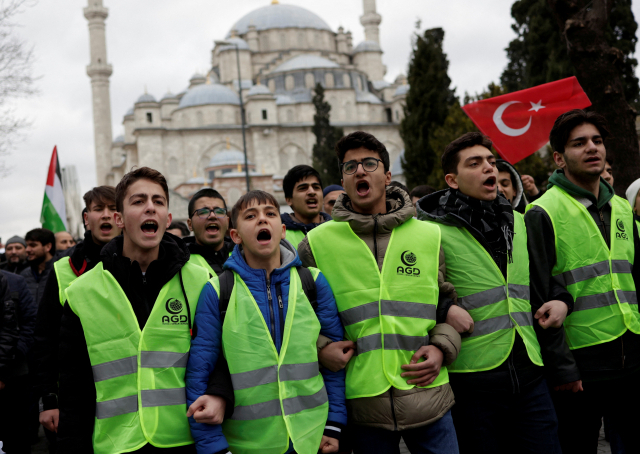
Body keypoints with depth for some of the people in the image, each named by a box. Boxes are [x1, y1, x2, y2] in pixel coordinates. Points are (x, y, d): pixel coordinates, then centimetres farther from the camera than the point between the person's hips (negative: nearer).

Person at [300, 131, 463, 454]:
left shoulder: (428, 236, 6)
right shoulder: (317, 243, 1)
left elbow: (449, 304, 15)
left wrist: (442, 347, -2)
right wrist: (319, 347, -6)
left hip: (428, 395, 1)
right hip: (364, 401, -1)